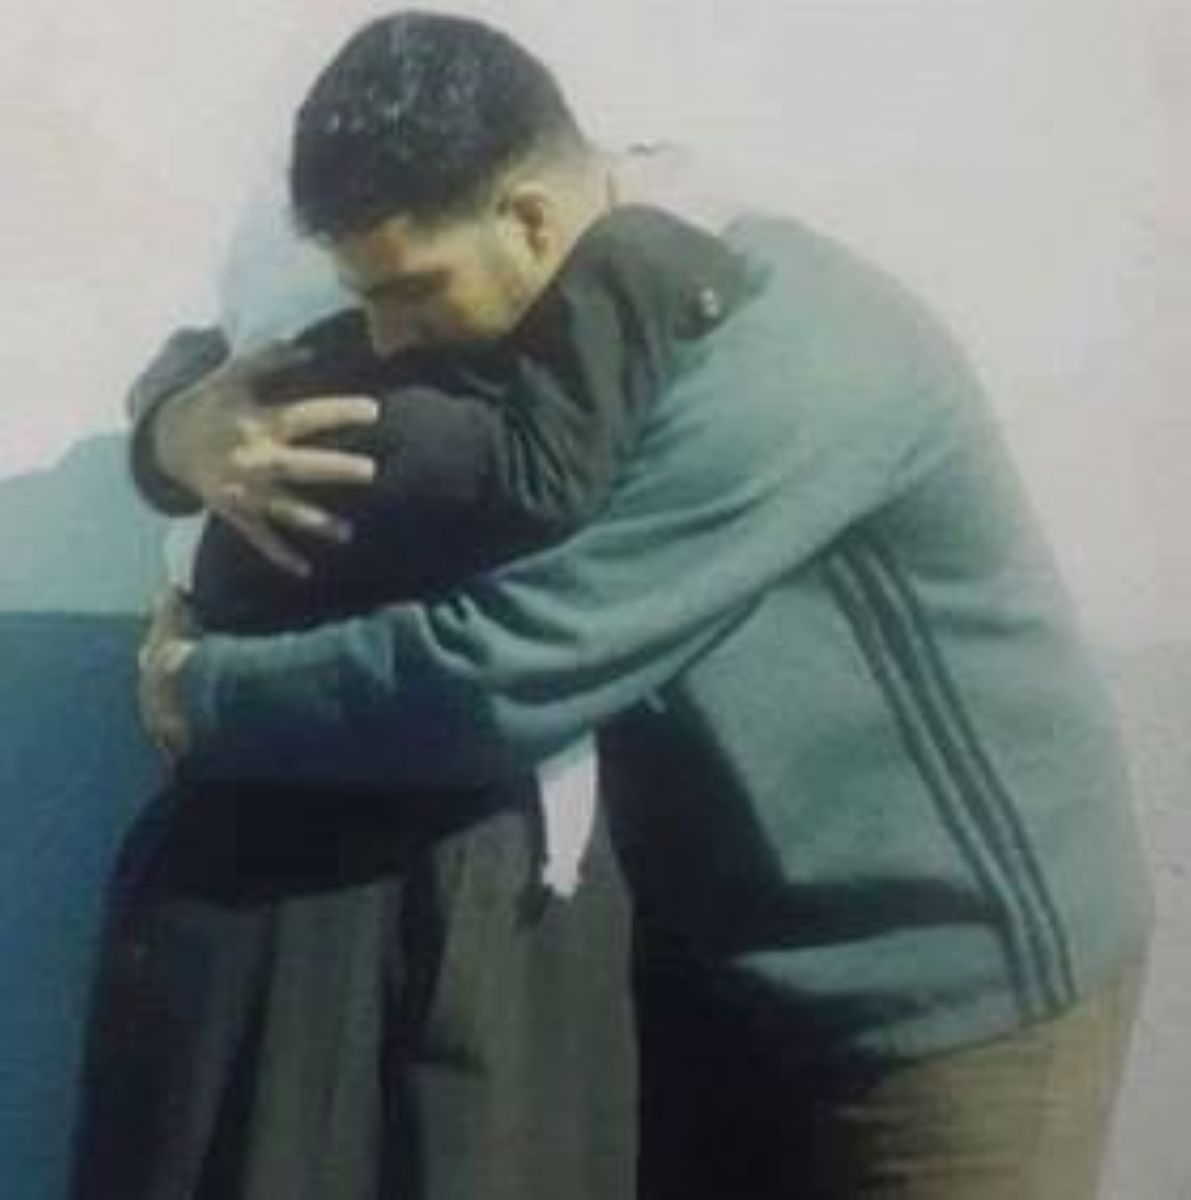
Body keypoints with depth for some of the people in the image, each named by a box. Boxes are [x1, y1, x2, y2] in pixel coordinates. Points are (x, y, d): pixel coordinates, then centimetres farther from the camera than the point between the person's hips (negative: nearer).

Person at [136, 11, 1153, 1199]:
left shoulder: (780, 358, -28)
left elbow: (495, 675, -32)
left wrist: (202, 693, -17)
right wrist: (193, 424, -16)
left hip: (957, 977, -7)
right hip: (723, 958, 7)